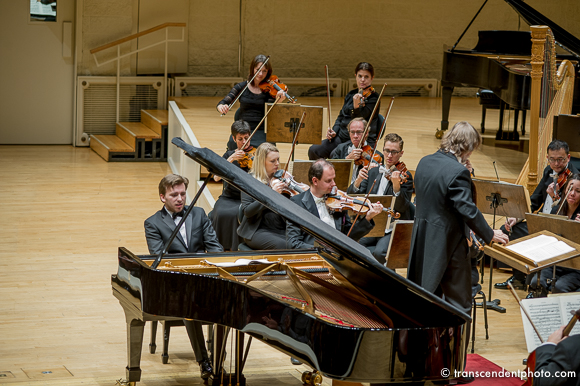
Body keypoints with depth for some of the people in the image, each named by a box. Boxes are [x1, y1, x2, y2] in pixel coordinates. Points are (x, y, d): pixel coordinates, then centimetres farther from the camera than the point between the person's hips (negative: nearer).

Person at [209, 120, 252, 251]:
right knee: (221, 213, -30)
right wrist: (231, 159, -18)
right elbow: (216, 177, -7)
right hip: (228, 198, 2)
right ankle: (220, 246, -13)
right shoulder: (229, 155, 9)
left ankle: (236, 248, -20)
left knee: (237, 214, -33)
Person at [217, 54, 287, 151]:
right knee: (233, 145, -27)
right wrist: (221, 107, -23)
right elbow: (223, 103, 1)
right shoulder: (241, 87, 7)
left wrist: (279, 100, -29)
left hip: (261, 130, -1)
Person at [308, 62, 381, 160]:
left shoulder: (373, 98, -7)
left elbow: (358, 119, -18)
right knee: (314, 150, -11)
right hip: (342, 137, 7)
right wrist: (334, 131, 2)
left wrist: (356, 106, -40)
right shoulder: (351, 95, 15)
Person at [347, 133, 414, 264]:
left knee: (380, 253, -33)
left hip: (393, 231, -5)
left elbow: (402, 207, -14)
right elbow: (351, 196, 7)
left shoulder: (405, 176, -2)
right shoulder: (373, 172, 14)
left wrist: (396, 185, -30)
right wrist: (358, 181, -13)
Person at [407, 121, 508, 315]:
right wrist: (489, 235, -9)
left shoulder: (424, 162, 5)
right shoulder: (458, 172, -21)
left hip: (421, 240, 8)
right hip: (448, 243, -8)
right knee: (459, 304, 1)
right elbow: (468, 209, -20)